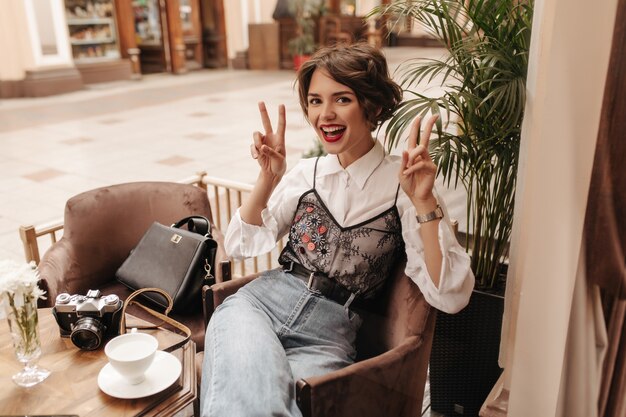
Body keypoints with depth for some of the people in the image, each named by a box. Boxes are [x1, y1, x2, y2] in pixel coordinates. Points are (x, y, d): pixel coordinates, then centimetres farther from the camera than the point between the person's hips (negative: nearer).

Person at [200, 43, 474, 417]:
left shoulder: (402, 184, -4)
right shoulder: (305, 174, 9)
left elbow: (450, 297, -10)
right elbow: (241, 246, 8)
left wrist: (423, 202, -20)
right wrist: (268, 179, -5)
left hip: (329, 335, -1)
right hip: (262, 302, 1)